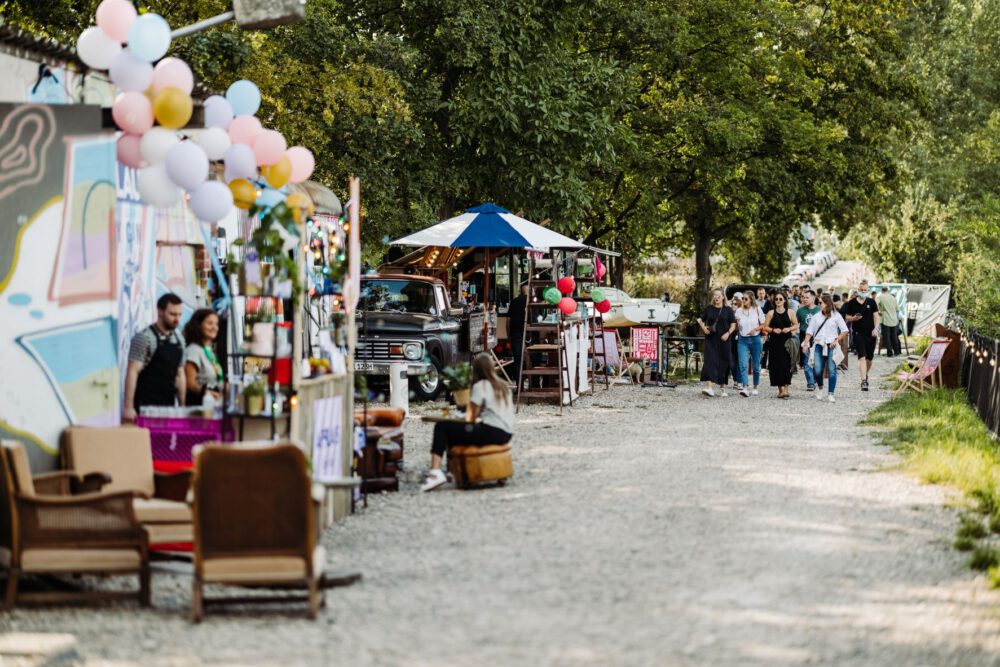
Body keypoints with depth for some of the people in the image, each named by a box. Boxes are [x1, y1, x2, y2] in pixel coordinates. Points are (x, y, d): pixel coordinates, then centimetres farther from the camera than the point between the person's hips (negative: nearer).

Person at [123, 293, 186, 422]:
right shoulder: (144, 338, -8)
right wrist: (128, 407, -19)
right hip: (146, 407, -6)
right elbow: (132, 372, -13)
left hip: (168, 406, 6)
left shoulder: (179, 340, 12)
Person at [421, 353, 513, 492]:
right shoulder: (504, 385, 18)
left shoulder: (481, 386, -5)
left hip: (492, 433, -9)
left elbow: (471, 416, -3)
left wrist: (468, 417, 18)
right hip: (506, 433, 9)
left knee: (441, 427, -8)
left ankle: (435, 471, -22)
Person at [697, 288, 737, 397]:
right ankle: (710, 387, -24)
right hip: (711, 339, 0)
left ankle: (722, 387, 20)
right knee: (710, 361, -14)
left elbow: (733, 324, 3)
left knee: (723, 363, 5)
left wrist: (728, 333, -12)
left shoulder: (728, 310, 3)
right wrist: (704, 328, -1)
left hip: (723, 340, 0)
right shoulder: (708, 308, 7)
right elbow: (701, 320, 16)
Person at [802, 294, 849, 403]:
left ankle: (830, 394, -2)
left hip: (831, 346, -2)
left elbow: (845, 331, 2)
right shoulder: (817, 317, 11)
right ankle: (819, 387, 24)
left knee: (832, 370, -6)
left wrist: (837, 340, -10)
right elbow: (809, 331, 10)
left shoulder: (836, 316, 4)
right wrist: (805, 344, 0)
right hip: (818, 345, 2)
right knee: (817, 370, -5)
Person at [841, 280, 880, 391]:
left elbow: (876, 315, 1)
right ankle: (863, 381, -18)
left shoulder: (871, 302, 5)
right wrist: (853, 318, -15)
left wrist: (875, 328, -13)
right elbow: (847, 318, 8)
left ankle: (866, 375, 38)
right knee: (862, 357, -14)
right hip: (858, 333, -2)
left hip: (870, 333, 2)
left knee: (869, 357, 12)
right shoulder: (852, 303, 2)